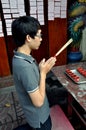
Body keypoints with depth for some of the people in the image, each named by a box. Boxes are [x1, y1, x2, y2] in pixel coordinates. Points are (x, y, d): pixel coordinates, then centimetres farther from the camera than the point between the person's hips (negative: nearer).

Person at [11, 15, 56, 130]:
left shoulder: (20, 57, -8)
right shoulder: (25, 66, -38)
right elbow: (38, 101, -30)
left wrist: (41, 67, -7)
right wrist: (43, 72, -26)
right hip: (39, 115, -8)